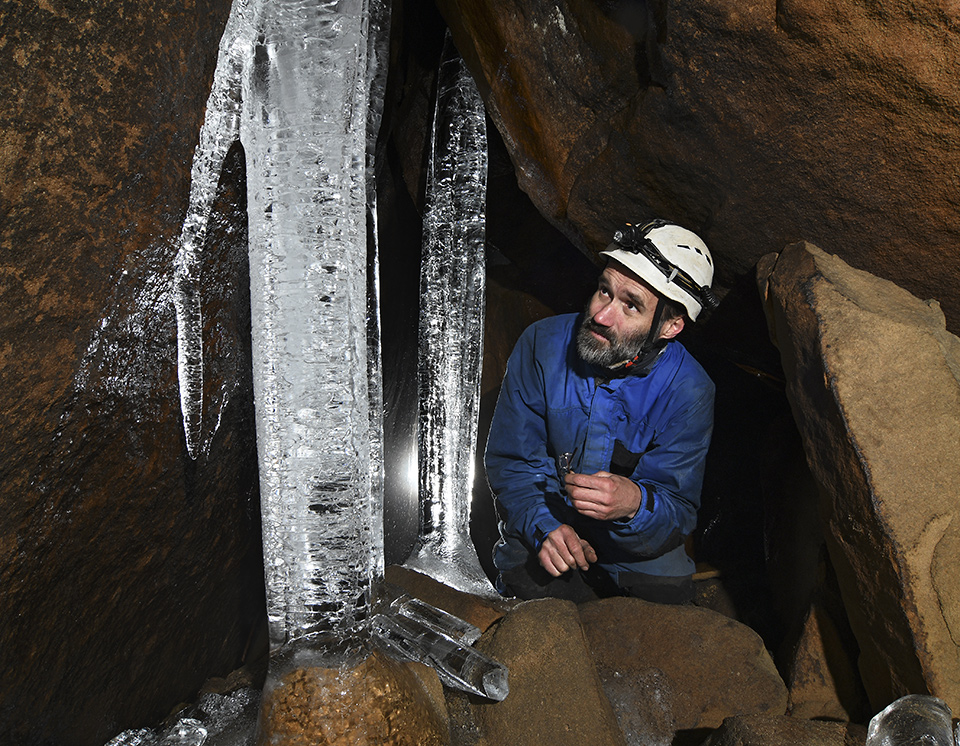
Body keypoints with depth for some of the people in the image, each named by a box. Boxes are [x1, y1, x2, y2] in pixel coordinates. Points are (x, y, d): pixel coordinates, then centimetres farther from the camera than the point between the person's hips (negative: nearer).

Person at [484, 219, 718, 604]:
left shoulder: (689, 391, -17)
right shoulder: (543, 343, -14)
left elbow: (679, 508, -15)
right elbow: (509, 459, -7)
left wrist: (635, 504, -40)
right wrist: (544, 526, -25)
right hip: (538, 541, 0)